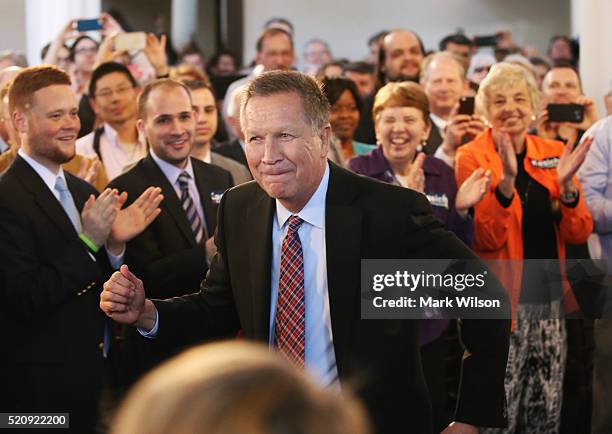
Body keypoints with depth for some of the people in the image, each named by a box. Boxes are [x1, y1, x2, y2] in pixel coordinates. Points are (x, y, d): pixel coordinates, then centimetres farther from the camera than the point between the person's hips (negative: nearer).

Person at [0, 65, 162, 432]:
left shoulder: (85, 193, 10)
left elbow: (99, 289, 12)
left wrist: (115, 243, -7)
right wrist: (89, 241, -20)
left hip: (97, 378, 7)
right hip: (42, 390, -7)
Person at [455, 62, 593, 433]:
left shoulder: (554, 154, 7)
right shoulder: (472, 157, -5)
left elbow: (579, 234, 3)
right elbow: (487, 239, -14)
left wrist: (567, 185, -14)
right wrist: (505, 180, -26)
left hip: (549, 299, 5)